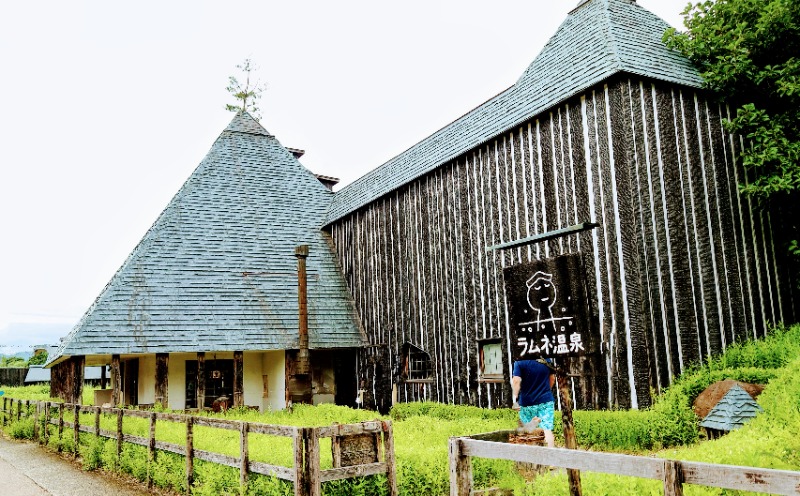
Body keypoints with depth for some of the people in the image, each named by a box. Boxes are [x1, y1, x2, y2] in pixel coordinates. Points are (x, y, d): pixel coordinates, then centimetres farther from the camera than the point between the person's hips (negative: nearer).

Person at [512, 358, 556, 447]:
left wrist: (515, 397, -11)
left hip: (527, 401, -2)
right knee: (548, 429, -1)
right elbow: (552, 378, 13)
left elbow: (516, 381, -21)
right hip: (546, 400, 2)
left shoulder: (520, 362, -12)